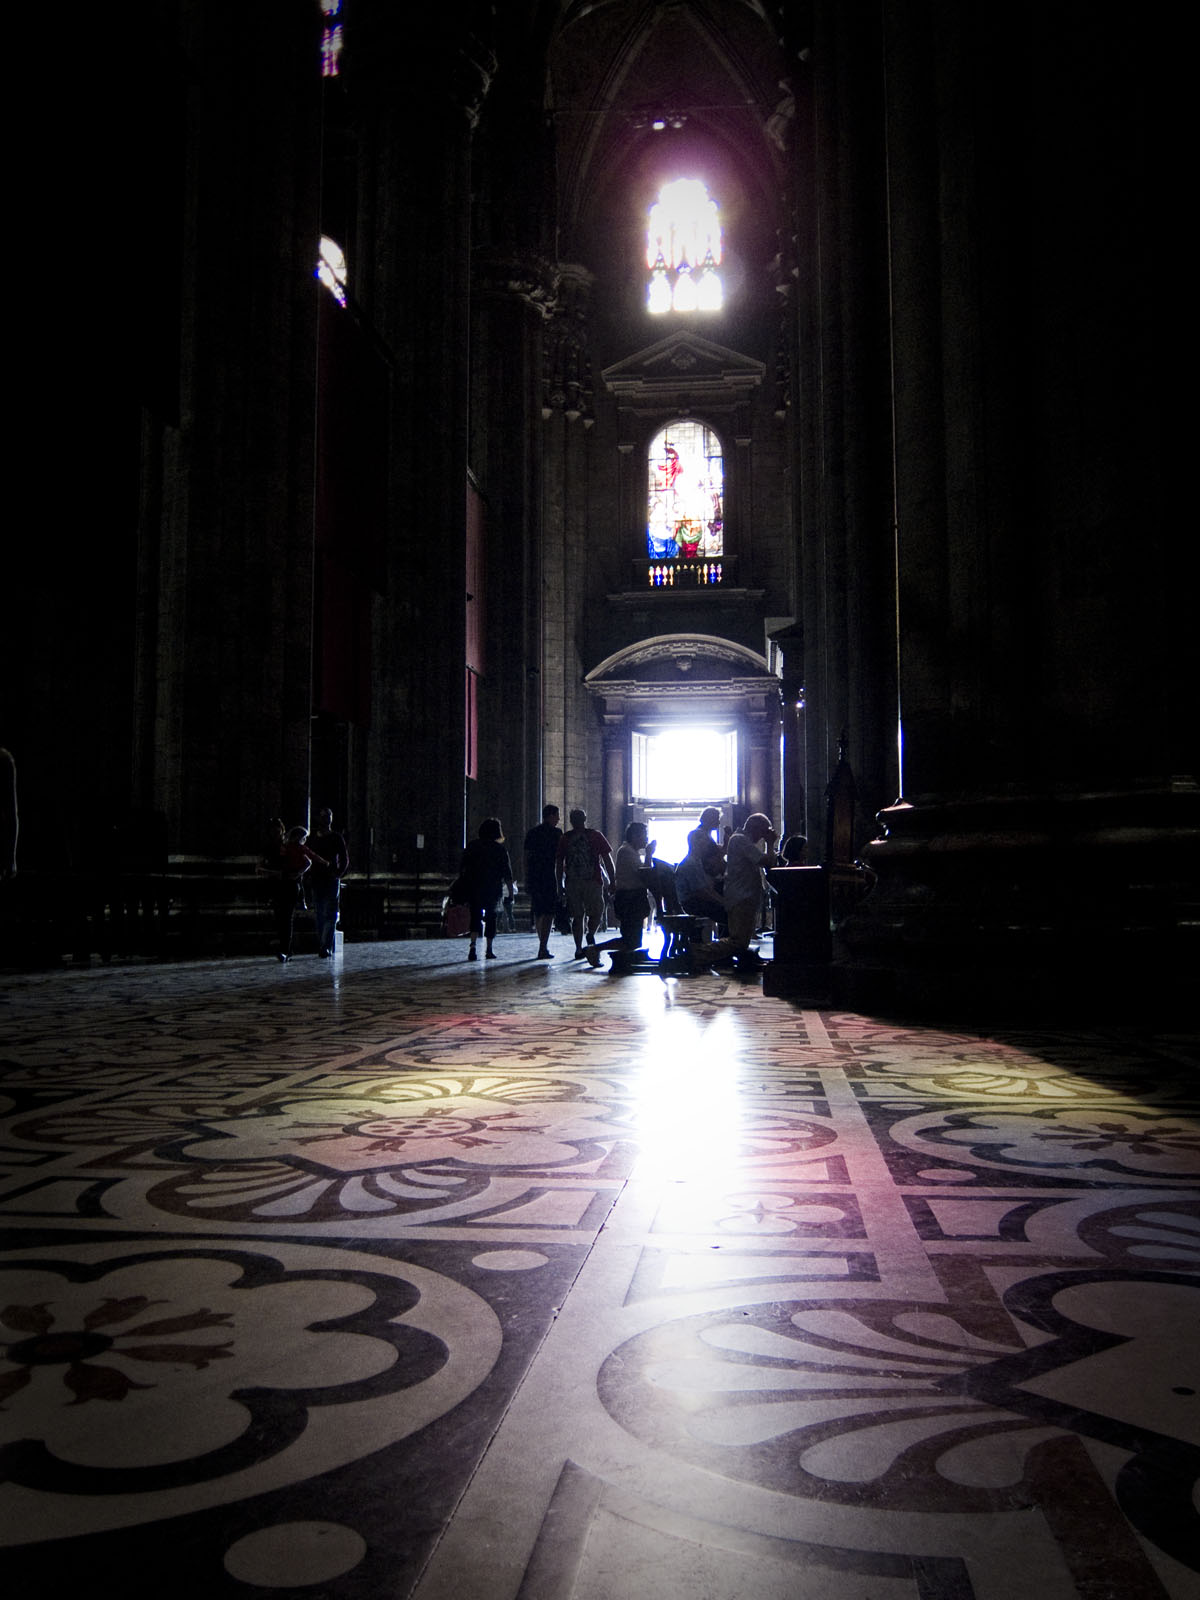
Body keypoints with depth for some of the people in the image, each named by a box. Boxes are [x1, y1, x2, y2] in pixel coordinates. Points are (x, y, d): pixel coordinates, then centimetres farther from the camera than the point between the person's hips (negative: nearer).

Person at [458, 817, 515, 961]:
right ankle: (488, 949, 14)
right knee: (490, 917, 12)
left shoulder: (471, 846, 3)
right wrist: (511, 891, 1)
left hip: (473, 888, 1)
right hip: (493, 889, -1)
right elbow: (507, 873, -3)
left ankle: (473, 945, -19)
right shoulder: (501, 849, -1)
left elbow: (462, 869, 4)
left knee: (475, 915, 3)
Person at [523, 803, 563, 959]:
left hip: (533, 877, 5)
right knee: (549, 912, -5)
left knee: (537, 912, 14)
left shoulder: (532, 833, 12)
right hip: (550, 876, -5)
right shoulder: (556, 833, -3)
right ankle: (543, 949, -13)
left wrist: (527, 879, 15)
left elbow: (526, 857, 12)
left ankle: (543, 946, 24)